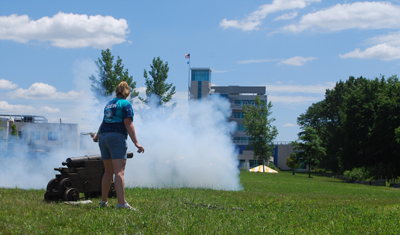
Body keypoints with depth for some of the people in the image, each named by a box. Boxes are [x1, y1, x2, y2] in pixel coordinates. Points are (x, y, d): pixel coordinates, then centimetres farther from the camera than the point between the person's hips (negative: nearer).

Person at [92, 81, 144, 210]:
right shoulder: (126, 104, 1)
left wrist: (97, 136, 50)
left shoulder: (109, 104, 21)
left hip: (103, 138, 7)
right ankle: (122, 203, -24)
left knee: (108, 171, 16)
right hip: (117, 137, -7)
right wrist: (136, 143, -14)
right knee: (119, 171, -14)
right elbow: (128, 124, -10)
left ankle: (104, 201, 19)